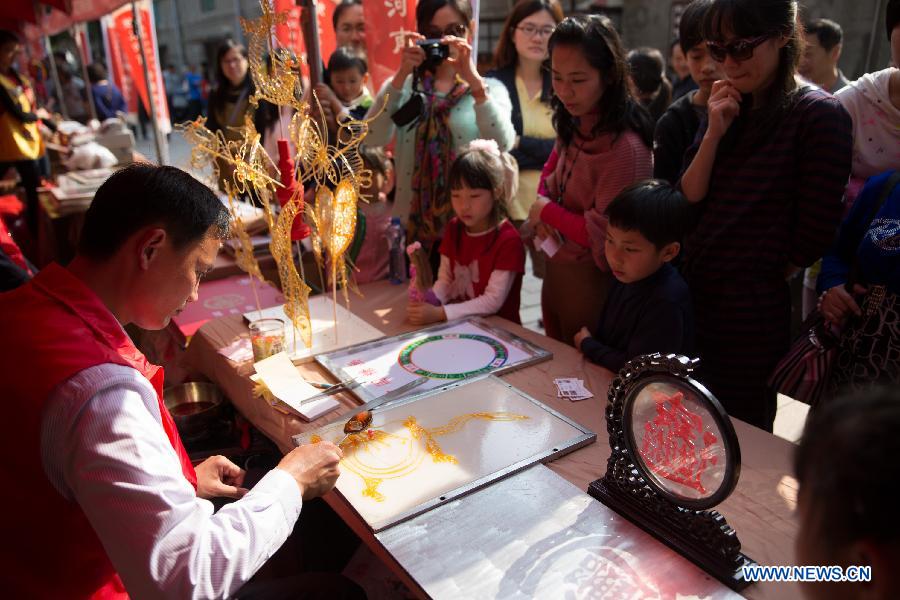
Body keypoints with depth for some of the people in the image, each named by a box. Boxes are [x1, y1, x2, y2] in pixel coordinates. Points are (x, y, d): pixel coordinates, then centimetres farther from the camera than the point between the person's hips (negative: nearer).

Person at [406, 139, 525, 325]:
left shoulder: (508, 240, -14)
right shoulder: (454, 228, 3)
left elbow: (493, 301, -16)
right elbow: (445, 279, 5)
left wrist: (439, 313, -22)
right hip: (459, 322, 4)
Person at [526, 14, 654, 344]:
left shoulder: (625, 146, -25)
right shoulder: (573, 128, -1)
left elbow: (606, 238, -24)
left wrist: (548, 212, -12)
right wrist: (542, 220, -3)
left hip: (593, 283, -7)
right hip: (555, 274, 8)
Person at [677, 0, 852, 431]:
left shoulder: (819, 115, -10)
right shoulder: (728, 109, 9)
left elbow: (814, 231, -11)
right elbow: (689, 198, 1)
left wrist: (765, 280, 0)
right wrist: (714, 132, -10)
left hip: (751, 310, -6)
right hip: (692, 292, 6)